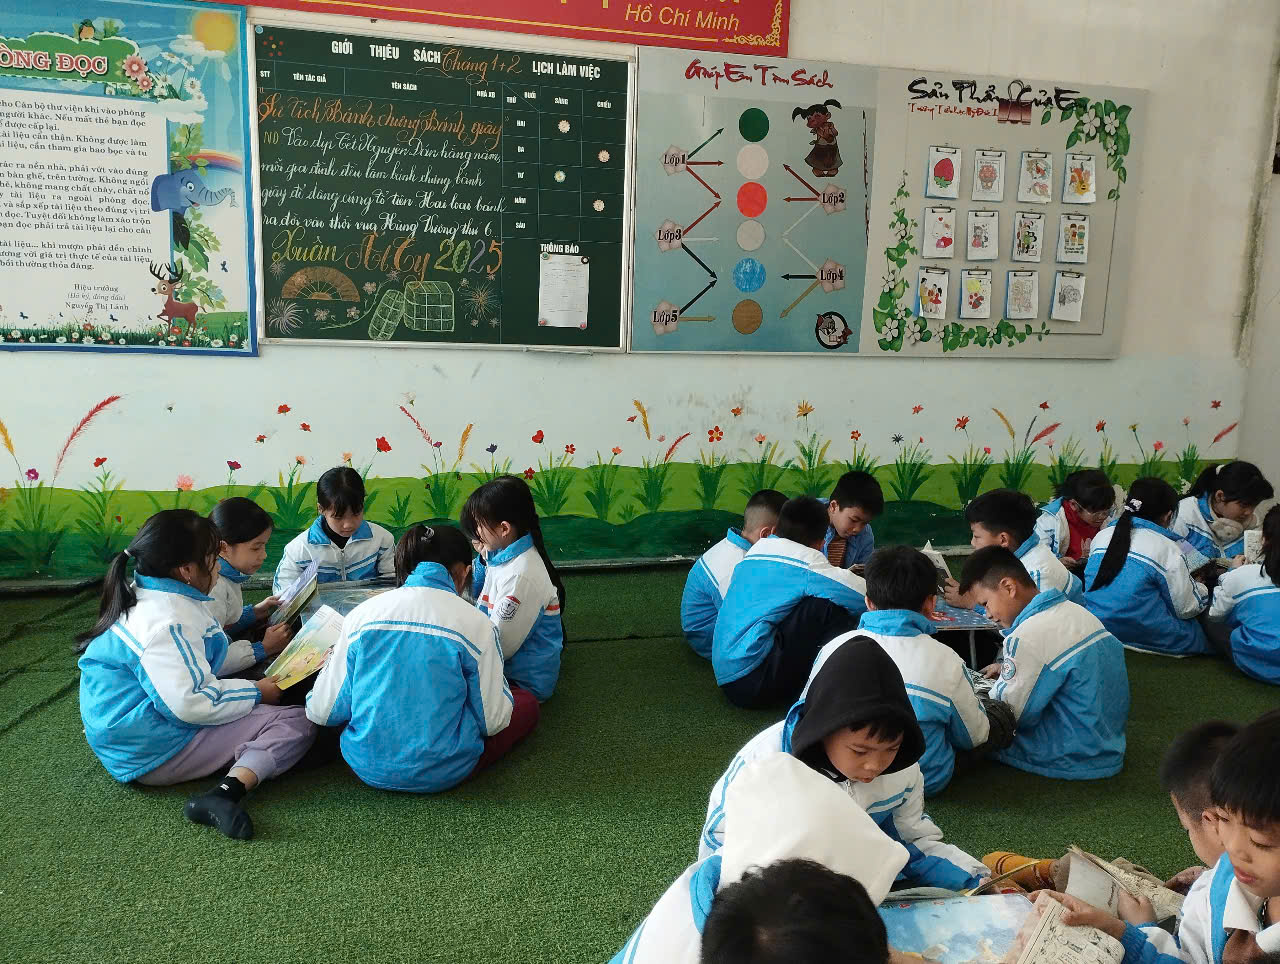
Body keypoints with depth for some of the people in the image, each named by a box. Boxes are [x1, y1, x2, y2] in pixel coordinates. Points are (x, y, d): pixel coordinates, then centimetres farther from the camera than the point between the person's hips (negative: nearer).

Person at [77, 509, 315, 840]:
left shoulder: (148, 598, 10)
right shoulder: (167, 622, -24)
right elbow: (191, 702, -29)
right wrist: (256, 693, -14)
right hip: (156, 751, -10)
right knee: (297, 723, -16)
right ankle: (228, 792, -37)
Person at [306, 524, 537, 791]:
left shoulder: (360, 615, -4)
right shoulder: (476, 624, -13)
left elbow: (322, 713, 0)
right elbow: (492, 722, -6)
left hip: (366, 768, 3)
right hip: (441, 773, -3)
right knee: (526, 703, 14)